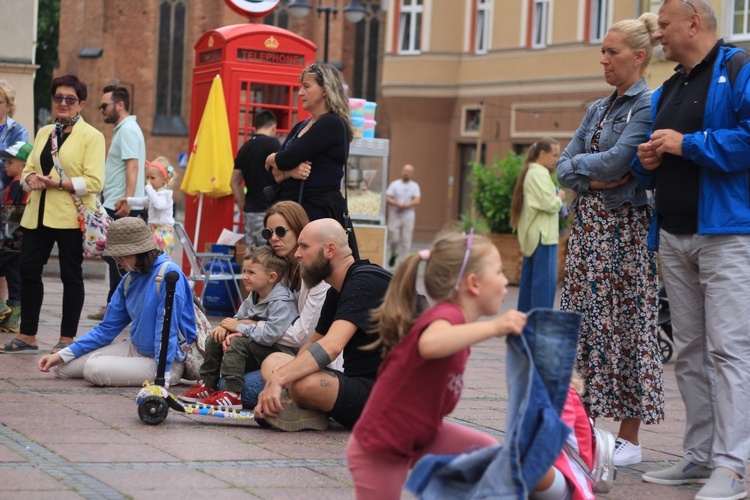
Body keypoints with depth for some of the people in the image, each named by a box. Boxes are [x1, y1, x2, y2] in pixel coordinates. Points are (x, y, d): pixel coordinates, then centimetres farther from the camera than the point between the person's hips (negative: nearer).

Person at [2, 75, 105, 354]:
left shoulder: (91, 136, -3)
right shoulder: (43, 134, 18)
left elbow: (94, 182, -12)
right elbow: (27, 170, 18)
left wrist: (58, 183, -19)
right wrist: (32, 179, -5)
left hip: (71, 216, -6)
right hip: (38, 215, 6)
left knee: (71, 275, 2)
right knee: (28, 269, 3)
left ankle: (67, 338, 9)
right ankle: (27, 336, 13)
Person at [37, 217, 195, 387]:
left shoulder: (169, 274, -20)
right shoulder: (130, 280, 4)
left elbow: (167, 329, -23)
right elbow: (107, 328, 9)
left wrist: (163, 376, -27)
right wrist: (62, 355, 4)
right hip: (134, 349, 8)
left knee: (95, 368, -27)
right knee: (63, 367, 1)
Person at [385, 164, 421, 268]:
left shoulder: (414, 186, 5)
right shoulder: (395, 184, 3)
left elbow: (417, 200, -6)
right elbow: (388, 198, -4)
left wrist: (405, 206, -18)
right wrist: (398, 204, -21)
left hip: (408, 217, 0)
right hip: (395, 216, 0)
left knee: (406, 240, -4)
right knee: (394, 238, -3)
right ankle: (394, 254, 27)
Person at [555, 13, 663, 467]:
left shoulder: (650, 106, -8)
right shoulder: (599, 109, 16)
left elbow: (617, 161, -19)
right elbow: (565, 168, 10)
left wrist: (578, 163, -2)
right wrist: (595, 178, -9)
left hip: (627, 227, -7)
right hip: (589, 225, 7)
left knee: (627, 326, -3)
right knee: (586, 324, 5)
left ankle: (630, 438, 3)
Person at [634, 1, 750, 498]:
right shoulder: (667, 92, 20)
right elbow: (648, 163, 28)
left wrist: (687, 144, -15)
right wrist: (648, 161, 5)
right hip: (675, 236, 8)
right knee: (689, 350, 10)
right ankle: (700, 456, 16)